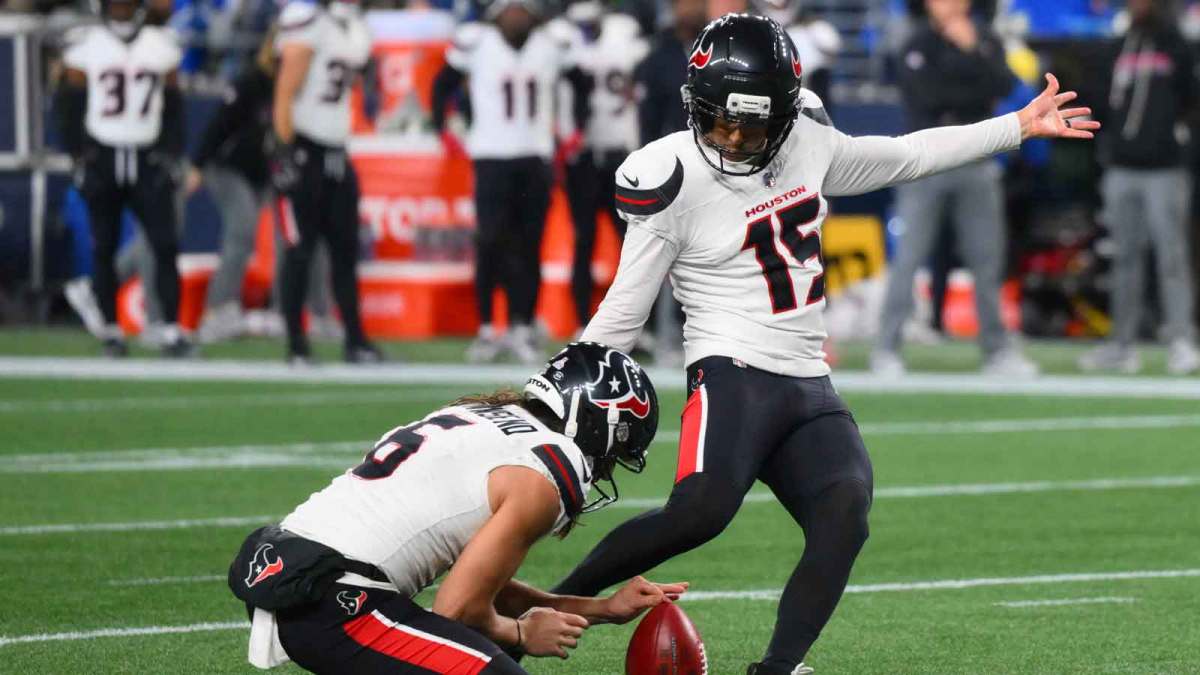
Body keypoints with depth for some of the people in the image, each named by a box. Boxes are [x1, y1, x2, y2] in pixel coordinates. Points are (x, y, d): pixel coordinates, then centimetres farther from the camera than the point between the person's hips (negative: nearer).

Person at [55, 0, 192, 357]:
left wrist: (172, 155, 3)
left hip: (148, 162, 1)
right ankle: (111, 329, 13)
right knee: (104, 249, 4)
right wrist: (79, 156, -5)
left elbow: (173, 107, 11)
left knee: (165, 246, -7)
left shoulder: (161, 44, 6)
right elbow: (70, 106, 1)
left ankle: (173, 330, -8)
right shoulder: (85, 45, -2)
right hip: (102, 160, -1)